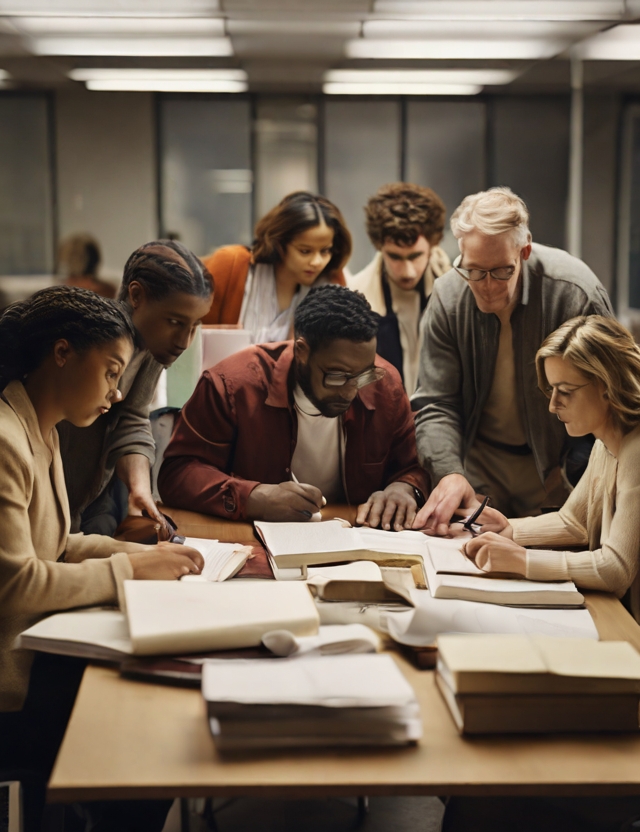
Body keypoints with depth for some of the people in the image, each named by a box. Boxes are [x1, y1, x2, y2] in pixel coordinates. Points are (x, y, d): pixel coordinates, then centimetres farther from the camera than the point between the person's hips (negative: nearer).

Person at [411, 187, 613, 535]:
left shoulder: (576, 294, -18)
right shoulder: (447, 297, -9)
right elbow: (435, 404, -7)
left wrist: (573, 473, -14)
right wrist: (449, 473, -24)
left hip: (557, 463, -1)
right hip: (480, 463, 2)